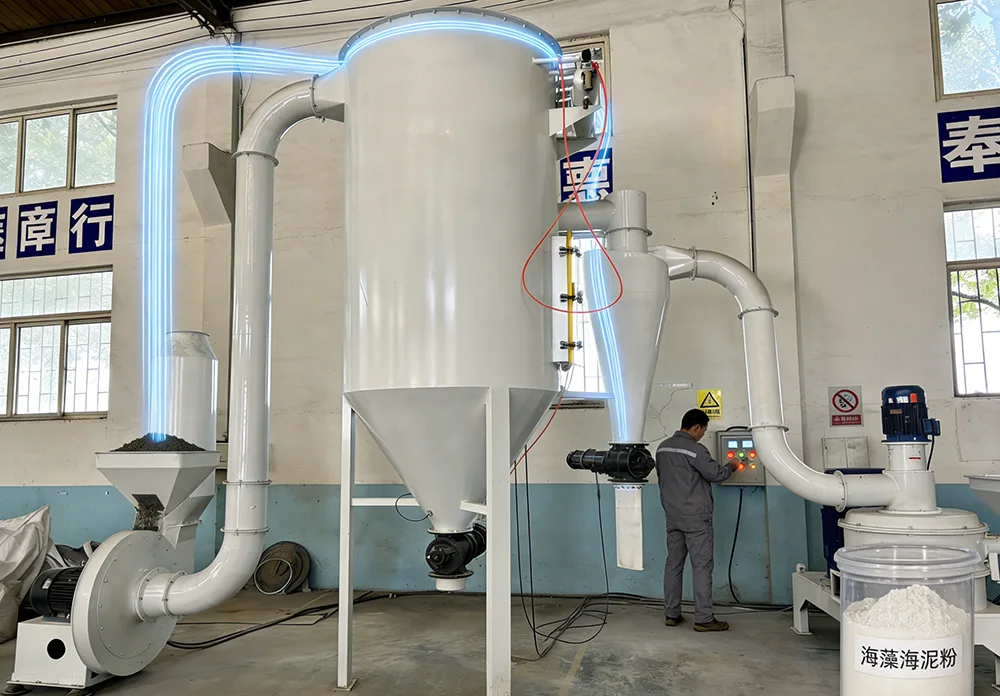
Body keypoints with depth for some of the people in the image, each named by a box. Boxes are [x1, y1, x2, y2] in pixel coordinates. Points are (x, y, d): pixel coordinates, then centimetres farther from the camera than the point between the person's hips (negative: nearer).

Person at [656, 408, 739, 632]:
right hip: (696, 517, -7)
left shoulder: (662, 448, 9)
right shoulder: (695, 449, -16)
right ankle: (704, 619, 1)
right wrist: (731, 467, 7)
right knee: (702, 567, -2)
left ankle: (672, 614, 16)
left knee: (673, 563, 11)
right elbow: (716, 474, -12)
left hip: (672, 515, 8)